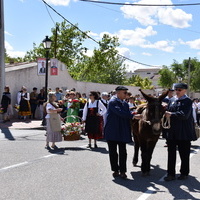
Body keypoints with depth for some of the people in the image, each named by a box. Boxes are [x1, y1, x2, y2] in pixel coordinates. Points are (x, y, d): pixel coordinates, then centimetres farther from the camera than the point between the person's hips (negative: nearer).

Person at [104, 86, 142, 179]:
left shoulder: (125, 104, 11)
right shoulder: (112, 102, -11)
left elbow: (127, 115, 13)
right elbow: (120, 113, -22)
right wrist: (133, 116, -24)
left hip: (122, 132, 5)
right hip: (112, 131, -5)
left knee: (123, 152, 3)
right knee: (113, 152, 6)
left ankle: (122, 171, 9)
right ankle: (115, 170, 17)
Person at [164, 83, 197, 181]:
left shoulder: (188, 101, -7)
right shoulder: (171, 100, 9)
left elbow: (184, 115, -19)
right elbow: (168, 112, 12)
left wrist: (171, 115, -22)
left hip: (184, 132, -4)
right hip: (172, 132, 5)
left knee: (184, 154, 9)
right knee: (171, 154, 7)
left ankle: (184, 173, 23)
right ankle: (171, 174, 14)